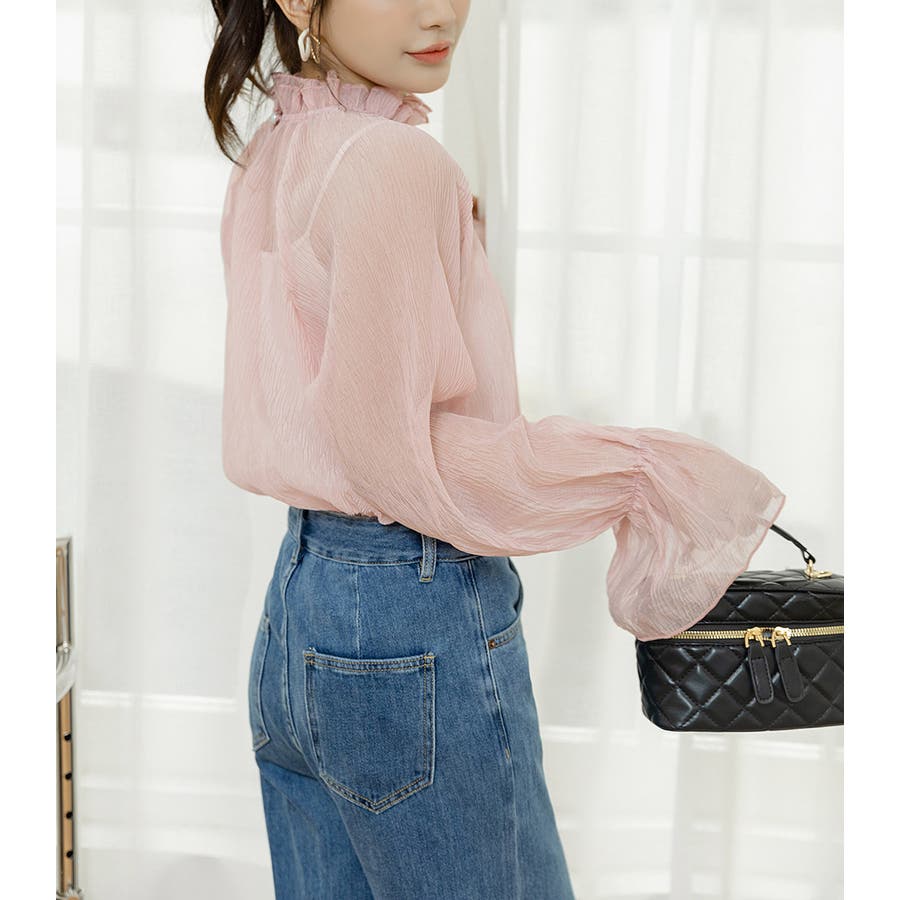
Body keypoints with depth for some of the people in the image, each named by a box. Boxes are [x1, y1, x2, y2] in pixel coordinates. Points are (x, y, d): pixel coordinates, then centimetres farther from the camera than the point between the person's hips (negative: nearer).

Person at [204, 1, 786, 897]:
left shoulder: (267, 160, 9)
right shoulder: (394, 161, -18)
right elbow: (395, 449, -19)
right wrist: (643, 471, -13)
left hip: (294, 600, 9)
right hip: (416, 630, -9)